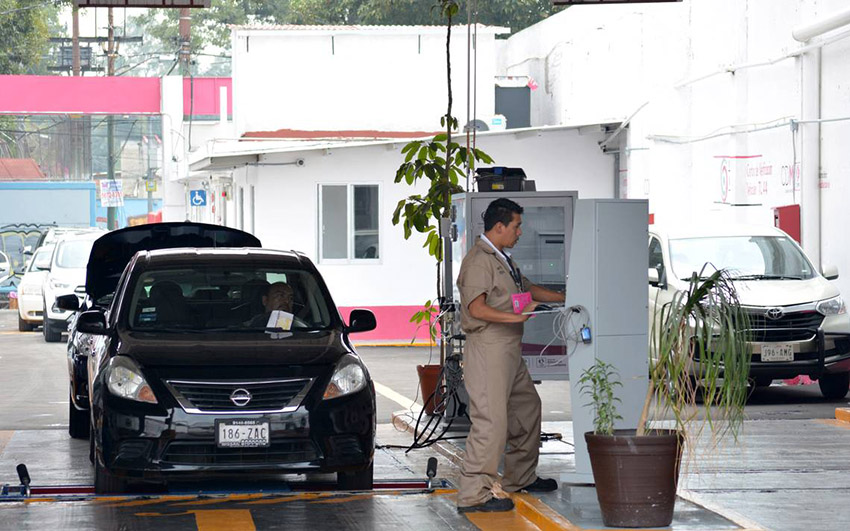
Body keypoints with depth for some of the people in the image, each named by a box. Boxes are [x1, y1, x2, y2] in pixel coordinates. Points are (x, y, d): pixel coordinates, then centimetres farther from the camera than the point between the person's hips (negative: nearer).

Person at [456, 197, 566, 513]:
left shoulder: (503, 259, 20)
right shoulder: (479, 260, -13)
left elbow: (527, 289, 34)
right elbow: (476, 308, -23)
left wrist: (566, 298, 35)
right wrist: (515, 316, -28)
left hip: (510, 349, 11)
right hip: (488, 348, -11)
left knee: (527, 408, 20)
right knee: (491, 421, -13)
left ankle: (521, 478, 33)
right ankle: (473, 494, -12)